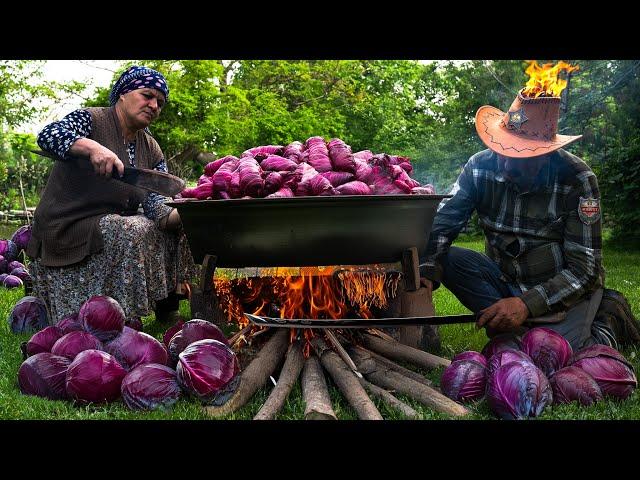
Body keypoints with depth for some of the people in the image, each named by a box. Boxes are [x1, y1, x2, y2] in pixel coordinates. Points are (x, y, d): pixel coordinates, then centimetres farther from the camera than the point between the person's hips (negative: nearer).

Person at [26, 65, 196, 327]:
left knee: (175, 228, -3)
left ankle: (166, 310, 6)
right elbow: (48, 134, -27)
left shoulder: (152, 151, 8)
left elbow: (157, 206, -3)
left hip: (114, 224, 7)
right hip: (67, 227, -7)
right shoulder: (90, 120, -7)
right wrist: (92, 147, -43)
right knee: (130, 232, -31)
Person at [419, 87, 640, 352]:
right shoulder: (480, 166, -11)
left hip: (568, 290, -4)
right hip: (507, 279, 4)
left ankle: (608, 324, 4)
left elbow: (584, 270, -21)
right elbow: (443, 222, -12)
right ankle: (527, 331, -20)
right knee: (448, 259, -20)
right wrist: (427, 269, -34)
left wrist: (528, 304, -34)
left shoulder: (577, 179, -21)